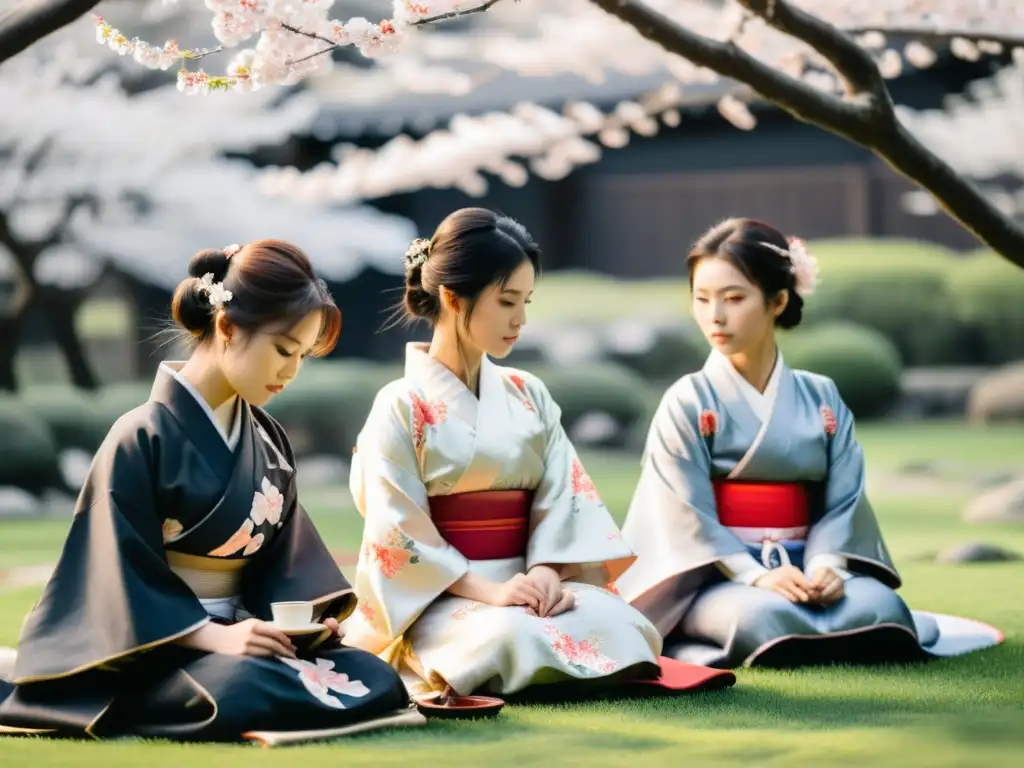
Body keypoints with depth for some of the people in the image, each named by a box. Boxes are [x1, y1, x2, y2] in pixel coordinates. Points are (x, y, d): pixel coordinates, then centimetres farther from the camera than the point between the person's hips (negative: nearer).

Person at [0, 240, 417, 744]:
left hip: (237, 632, 7)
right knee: (240, 692, -39)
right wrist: (214, 636, -25)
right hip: (156, 648, -7)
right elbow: (126, 578, -14)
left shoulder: (268, 441, 12)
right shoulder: (141, 440, -11)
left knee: (375, 680, -15)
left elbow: (285, 555, 12)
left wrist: (303, 617, -10)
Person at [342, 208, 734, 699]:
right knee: (513, 638, -36)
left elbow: (564, 497, 3)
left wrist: (546, 573, -17)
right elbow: (399, 534, -11)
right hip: (439, 599, -4)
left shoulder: (529, 397, 12)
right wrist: (487, 589, -21)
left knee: (616, 622, -26)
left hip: (526, 583, 4)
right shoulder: (402, 408, -4)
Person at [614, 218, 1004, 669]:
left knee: (877, 605, -27)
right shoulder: (688, 404, -2)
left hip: (801, 570, 4)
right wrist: (756, 576, -25)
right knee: (764, 618, -39)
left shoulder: (822, 400, 9)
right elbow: (688, 517, -10)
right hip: (718, 578, -4)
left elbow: (843, 501, 2)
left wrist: (826, 566, -19)